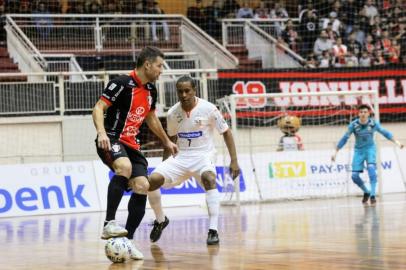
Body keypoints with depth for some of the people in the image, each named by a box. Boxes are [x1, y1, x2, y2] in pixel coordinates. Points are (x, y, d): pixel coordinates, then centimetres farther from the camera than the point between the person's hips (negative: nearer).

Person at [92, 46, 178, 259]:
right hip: (112, 141, -8)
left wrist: (166, 141, 37)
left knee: (142, 186, -6)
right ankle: (109, 224, -37)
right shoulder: (122, 84, -11)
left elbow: (151, 117, 30)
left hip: (132, 145, 8)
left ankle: (127, 240, 3)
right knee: (124, 167, -37)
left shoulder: (150, 90, 13)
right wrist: (102, 132, -31)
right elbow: (98, 108, -15)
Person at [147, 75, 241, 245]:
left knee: (209, 178, -37)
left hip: (203, 155, -4)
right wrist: (164, 165, 16)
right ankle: (160, 220, 11)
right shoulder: (173, 113, -1)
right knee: (153, 180, -17)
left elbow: (226, 132, -2)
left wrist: (234, 161, -8)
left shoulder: (208, 109, -12)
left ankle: (213, 230, -34)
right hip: (180, 156, 4)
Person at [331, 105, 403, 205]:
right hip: (358, 150, 1)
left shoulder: (373, 123, -11)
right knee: (354, 176, -6)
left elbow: (385, 132, 3)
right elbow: (344, 138, -7)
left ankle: (372, 195, -25)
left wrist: (396, 142, 2)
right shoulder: (353, 125, -14)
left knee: (371, 167, -28)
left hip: (370, 148, -1)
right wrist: (335, 153, -6)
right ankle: (366, 192, 22)